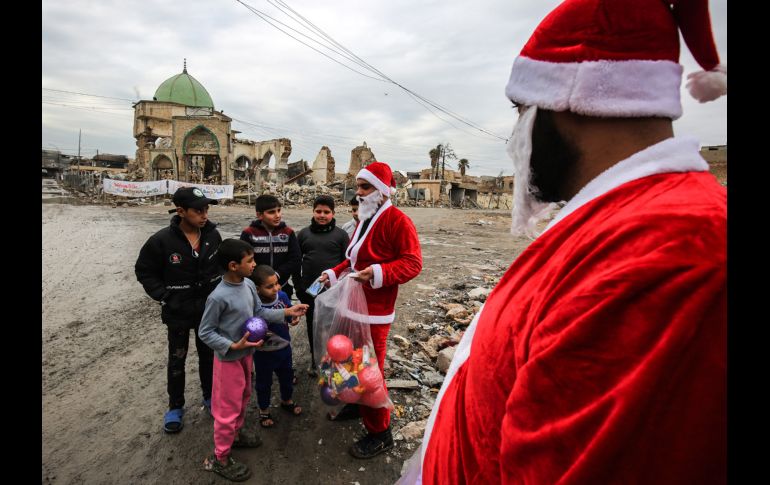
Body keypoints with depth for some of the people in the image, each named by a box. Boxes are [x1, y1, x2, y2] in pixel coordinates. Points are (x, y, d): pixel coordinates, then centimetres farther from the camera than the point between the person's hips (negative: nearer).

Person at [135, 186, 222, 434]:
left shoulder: (212, 234, -9)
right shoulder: (162, 240, -19)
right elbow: (144, 271, -5)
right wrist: (163, 296, -11)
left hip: (209, 309, 3)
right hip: (178, 312, -3)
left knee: (208, 355, 18)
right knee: (177, 360, 14)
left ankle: (210, 396, 39)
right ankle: (175, 407, 34)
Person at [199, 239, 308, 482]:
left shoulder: (249, 285, -7)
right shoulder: (218, 297, -29)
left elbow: (259, 312, 6)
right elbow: (205, 332, -19)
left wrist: (286, 312, -1)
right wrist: (233, 346, -25)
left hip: (246, 354, 7)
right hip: (229, 359, -7)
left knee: (244, 397, 25)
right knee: (228, 408, 7)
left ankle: (236, 433, 49)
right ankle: (219, 458, 27)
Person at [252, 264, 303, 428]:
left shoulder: (282, 296, -14)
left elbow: (290, 313, 4)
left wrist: (294, 318, -15)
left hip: (284, 347, 5)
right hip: (264, 352, -4)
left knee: (286, 375, 26)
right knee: (264, 382, 19)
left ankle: (286, 401, 54)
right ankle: (264, 410, 44)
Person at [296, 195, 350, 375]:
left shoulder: (341, 235, -3)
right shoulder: (304, 233, 4)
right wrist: (298, 285, 6)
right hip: (309, 290, 3)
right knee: (312, 325, 14)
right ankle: (315, 357, 33)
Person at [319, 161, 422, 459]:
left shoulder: (397, 220, -14)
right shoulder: (366, 219, 16)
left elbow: (412, 263, -19)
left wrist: (379, 273, -31)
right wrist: (335, 274, 17)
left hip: (374, 311, -9)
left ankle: (380, 434, 15)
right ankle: (357, 403, 44)